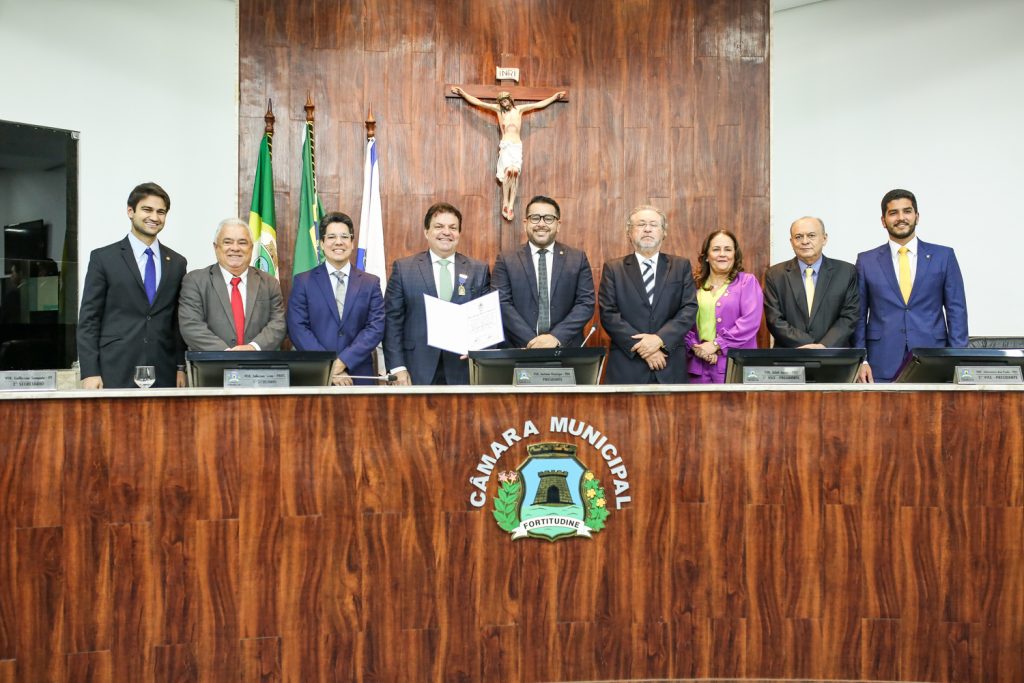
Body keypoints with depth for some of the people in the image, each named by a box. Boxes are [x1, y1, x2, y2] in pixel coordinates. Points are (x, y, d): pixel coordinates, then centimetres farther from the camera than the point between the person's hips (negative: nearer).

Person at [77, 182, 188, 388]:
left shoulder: (177, 263, 12)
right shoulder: (103, 258, 4)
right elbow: (88, 320, 1)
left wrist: (181, 368, 5)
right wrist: (90, 372, -6)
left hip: (164, 375, 2)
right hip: (116, 374, -2)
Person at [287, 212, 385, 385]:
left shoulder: (371, 283, 5)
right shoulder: (303, 281, 3)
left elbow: (376, 328, -3)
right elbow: (297, 328, -5)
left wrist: (342, 362, -14)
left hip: (358, 376, 1)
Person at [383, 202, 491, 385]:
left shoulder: (479, 270, 7)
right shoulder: (403, 268, 3)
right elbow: (392, 320, 1)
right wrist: (397, 368, -7)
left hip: (463, 371, 1)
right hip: (417, 372, -1)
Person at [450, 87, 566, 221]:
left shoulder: (519, 109, 13)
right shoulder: (498, 109, 10)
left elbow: (540, 104, 19)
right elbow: (477, 102, 11)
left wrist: (555, 96, 21)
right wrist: (463, 93, 9)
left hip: (517, 145, 1)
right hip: (505, 145, -1)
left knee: (515, 171, -18)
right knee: (508, 171, -24)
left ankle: (511, 206, -19)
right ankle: (505, 203, -17)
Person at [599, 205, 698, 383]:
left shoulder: (681, 266, 10)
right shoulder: (613, 268, 6)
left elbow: (689, 309, 1)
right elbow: (608, 314, -3)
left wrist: (660, 339, -15)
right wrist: (640, 346, -14)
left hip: (671, 366, 1)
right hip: (626, 366, -1)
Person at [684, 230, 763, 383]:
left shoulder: (747, 281, 5)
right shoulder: (696, 285, 13)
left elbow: (750, 321, -8)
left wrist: (715, 345, -13)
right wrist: (695, 347, -10)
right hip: (699, 365, 3)